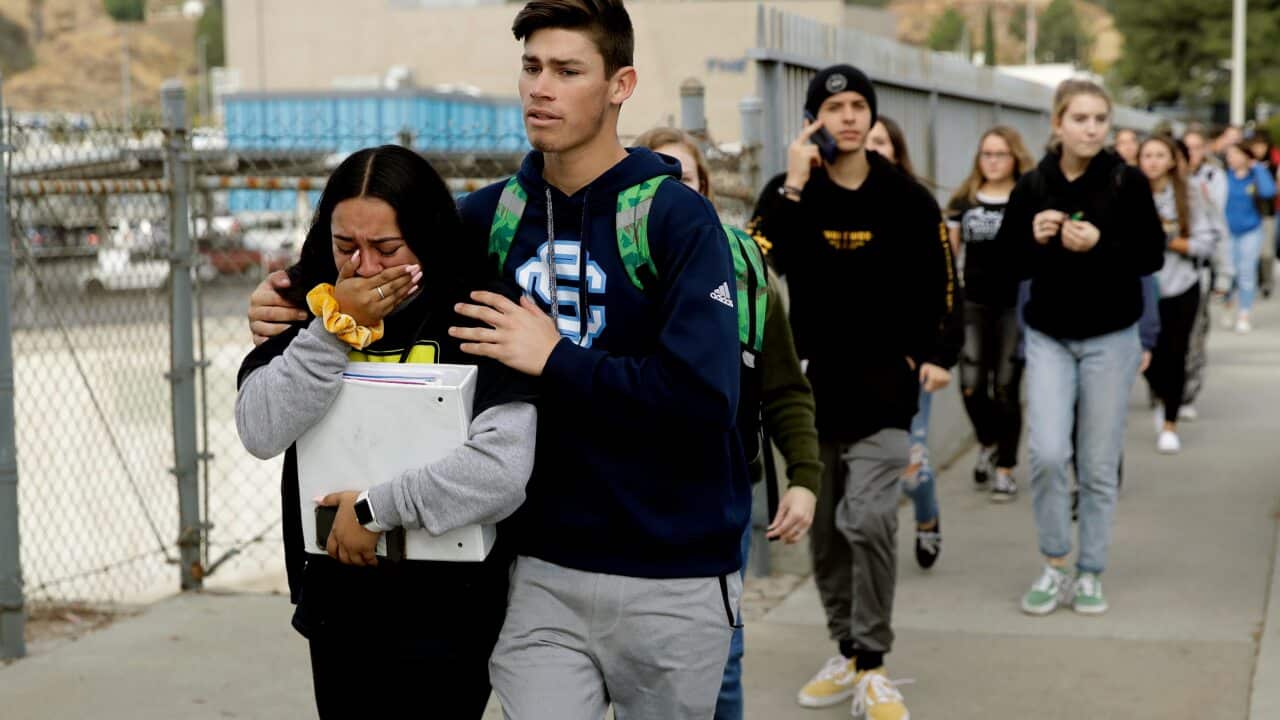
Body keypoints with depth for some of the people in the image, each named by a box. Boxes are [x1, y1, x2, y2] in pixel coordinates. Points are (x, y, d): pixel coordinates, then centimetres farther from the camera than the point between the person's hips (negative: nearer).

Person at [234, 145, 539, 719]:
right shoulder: (308, 305, 2)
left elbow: (502, 470, -27)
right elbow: (260, 434, -9)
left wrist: (374, 509, -16)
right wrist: (336, 327, -18)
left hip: (443, 613, -5)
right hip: (334, 606, 5)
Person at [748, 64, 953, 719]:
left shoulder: (907, 198, 0)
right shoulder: (788, 193, -1)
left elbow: (936, 288, 8)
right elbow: (758, 263, -19)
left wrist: (914, 355, -1)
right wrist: (794, 186, -21)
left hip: (883, 391, -2)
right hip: (812, 388, 2)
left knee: (867, 521, -16)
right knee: (824, 530, 11)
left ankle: (871, 667, -4)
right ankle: (846, 650, 27)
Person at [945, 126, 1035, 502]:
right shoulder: (964, 200, 8)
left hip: (1014, 305, -2)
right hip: (974, 304, 2)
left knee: (1006, 388, 1)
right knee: (972, 384, -4)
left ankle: (1005, 469, 12)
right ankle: (988, 444, 26)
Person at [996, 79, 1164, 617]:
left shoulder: (1127, 182, -5)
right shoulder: (1032, 187, 0)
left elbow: (1152, 256, -6)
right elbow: (1009, 263, 4)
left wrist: (1099, 245, -21)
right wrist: (1035, 239, -16)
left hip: (1110, 338, -1)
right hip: (1048, 336, 1)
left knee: (1099, 464, 4)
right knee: (1047, 452, -11)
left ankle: (1090, 573, 19)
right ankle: (1054, 565, 8)